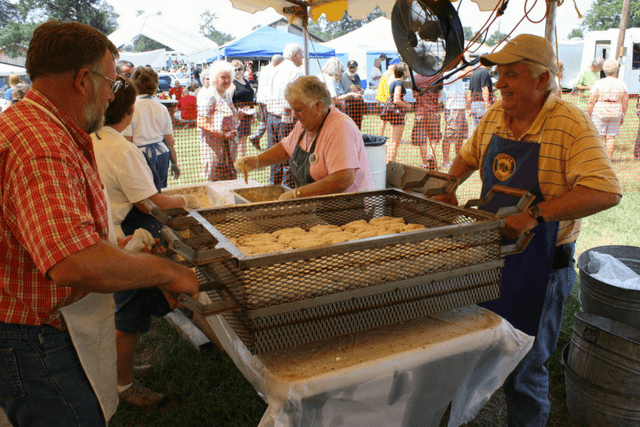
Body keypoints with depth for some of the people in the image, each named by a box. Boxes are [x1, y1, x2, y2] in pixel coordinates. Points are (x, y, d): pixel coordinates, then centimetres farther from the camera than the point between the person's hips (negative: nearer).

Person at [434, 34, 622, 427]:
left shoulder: (571, 124, -17)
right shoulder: (494, 118, 3)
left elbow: (606, 191, -28)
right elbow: (468, 157, 21)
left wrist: (536, 213, -35)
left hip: (539, 265, -6)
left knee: (524, 368, 8)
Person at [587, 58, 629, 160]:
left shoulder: (598, 83, -6)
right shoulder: (622, 84, 3)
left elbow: (591, 101, -7)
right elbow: (625, 103, 5)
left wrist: (588, 114, 0)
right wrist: (622, 116, 15)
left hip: (599, 112, -3)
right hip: (615, 113, 3)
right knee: (611, 136, 6)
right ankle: (609, 158, 8)